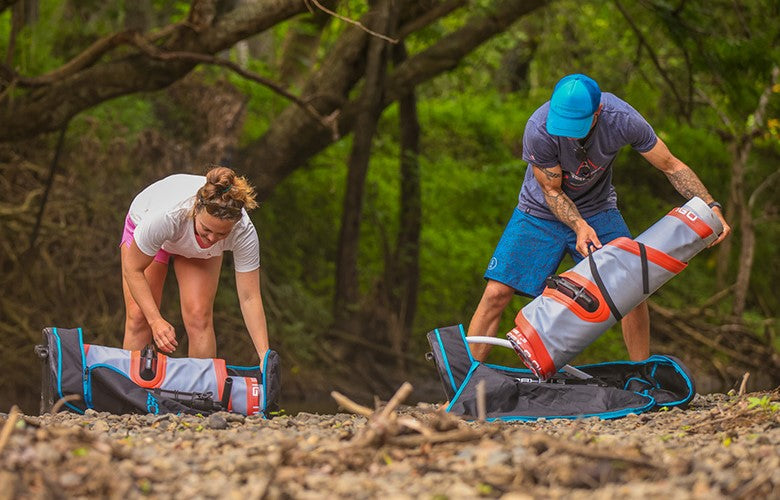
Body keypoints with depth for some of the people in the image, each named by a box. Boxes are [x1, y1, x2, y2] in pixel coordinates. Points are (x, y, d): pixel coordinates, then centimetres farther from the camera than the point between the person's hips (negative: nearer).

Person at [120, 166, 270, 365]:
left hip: (198, 251, 1)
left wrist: (264, 356, -37)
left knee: (199, 317, -15)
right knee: (139, 317, -13)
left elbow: (250, 298, -30)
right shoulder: (167, 215, -46)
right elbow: (133, 268, -29)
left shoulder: (244, 232, -39)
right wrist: (156, 320, -36)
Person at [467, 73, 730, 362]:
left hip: (597, 208, 2)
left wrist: (711, 207, -23)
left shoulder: (622, 119, -28)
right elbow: (552, 192, -18)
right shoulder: (538, 130, -33)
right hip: (542, 212, -1)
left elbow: (671, 166, -15)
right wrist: (580, 227, -35)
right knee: (496, 294, -12)